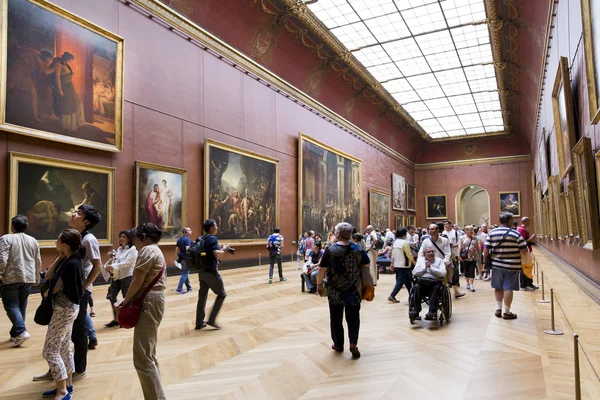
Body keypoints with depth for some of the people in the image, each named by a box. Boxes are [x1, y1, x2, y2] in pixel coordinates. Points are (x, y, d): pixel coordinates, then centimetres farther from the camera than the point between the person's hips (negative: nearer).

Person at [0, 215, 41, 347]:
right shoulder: (33, 241, 10)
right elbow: (38, 262, 13)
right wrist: (36, 278, 22)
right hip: (28, 278, 5)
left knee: (11, 305, -1)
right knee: (21, 305, 13)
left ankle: (21, 331, -16)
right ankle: (15, 334, 21)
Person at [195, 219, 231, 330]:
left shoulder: (202, 239, 12)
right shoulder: (212, 238, -15)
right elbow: (217, 254, -24)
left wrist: (219, 248, 16)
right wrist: (224, 249, -5)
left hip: (202, 271, 8)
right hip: (211, 272, -8)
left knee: (202, 296, 12)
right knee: (221, 294, 5)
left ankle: (199, 323, 17)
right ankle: (211, 320, 3)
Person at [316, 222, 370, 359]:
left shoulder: (330, 250, -12)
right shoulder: (358, 249, -4)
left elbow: (322, 269, -11)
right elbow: (366, 265, 6)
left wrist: (319, 284, 1)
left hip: (335, 290, -2)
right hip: (354, 290, 2)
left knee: (336, 318, 13)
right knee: (353, 317, 11)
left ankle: (338, 344, 23)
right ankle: (353, 343, -1)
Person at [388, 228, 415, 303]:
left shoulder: (395, 242, 7)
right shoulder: (405, 242, -15)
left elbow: (393, 254, 11)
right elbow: (409, 254, -14)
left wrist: (392, 263, 18)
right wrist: (414, 262, -4)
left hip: (397, 265, 8)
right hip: (404, 265, -8)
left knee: (407, 281, 16)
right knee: (401, 281, -3)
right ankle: (392, 296, -6)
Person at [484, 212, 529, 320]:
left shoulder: (492, 233, 2)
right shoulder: (516, 234, -6)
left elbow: (486, 249, -1)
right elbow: (524, 250, -9)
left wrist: (484, 261, 9)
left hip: (497, 265, 3)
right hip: (512, 266, -3)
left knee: (498, 287, 17)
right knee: (508, 288, 3)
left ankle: (498, 308, 21)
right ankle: (507, 312, 10)